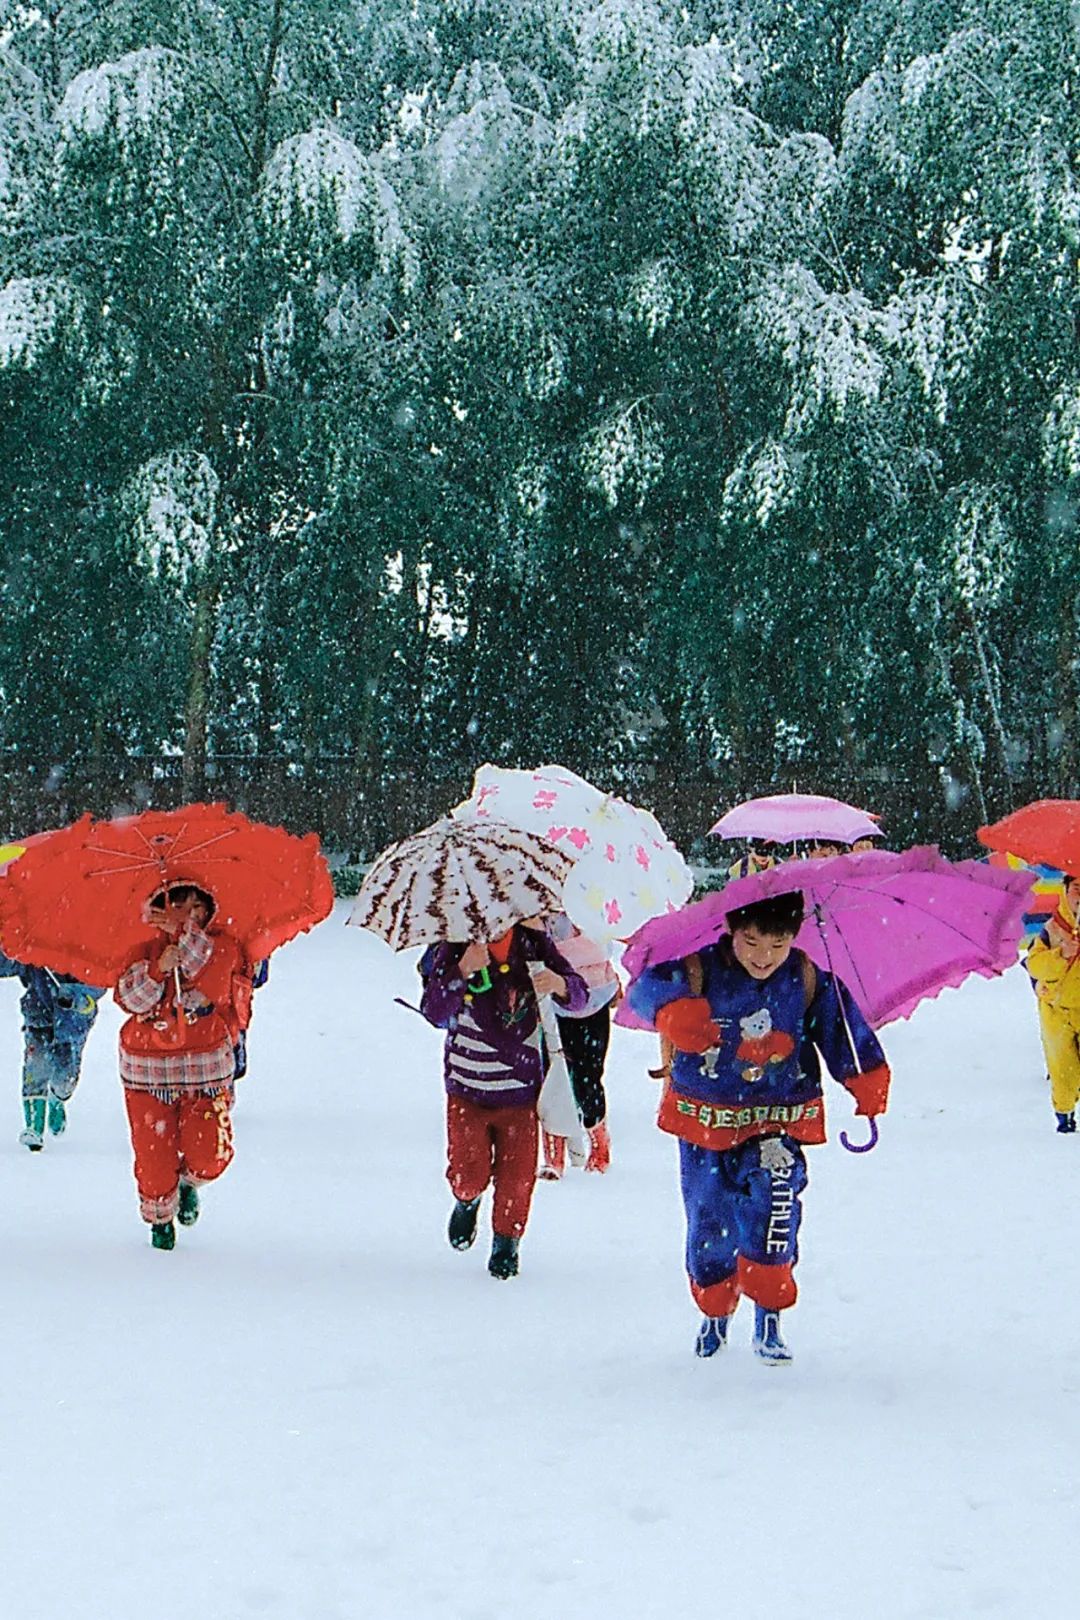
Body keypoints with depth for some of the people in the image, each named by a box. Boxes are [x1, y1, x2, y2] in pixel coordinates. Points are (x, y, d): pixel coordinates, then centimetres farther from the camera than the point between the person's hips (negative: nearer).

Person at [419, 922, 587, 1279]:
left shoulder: (533, 942, -5)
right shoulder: (454, 949, -9)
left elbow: (578, 997, -7)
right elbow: (434, 1013, -18)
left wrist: (560, 985, -31)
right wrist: (462, 971, -33)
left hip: (520, 1087, 1)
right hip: (466, 1088, -1)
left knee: (517, 1173, 5)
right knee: (468, 1173, -1)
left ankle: (506, 1242, 30)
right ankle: (467, 1201, 36)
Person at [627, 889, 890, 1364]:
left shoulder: (810, 981, -5)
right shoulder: (697, 971, -11)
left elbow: (843, 1028, 3)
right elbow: (644, 988, -20)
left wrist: (867, 1079, -7)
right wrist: (671, 1010, -40)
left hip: (779, 1121, -1)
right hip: (705, 1121, 1)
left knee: (774, 1205, -24)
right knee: (708, 1223, 8)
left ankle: (769, 1319, -13)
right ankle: (714, 1314, 34)